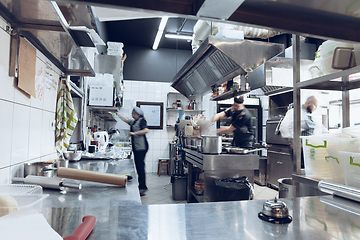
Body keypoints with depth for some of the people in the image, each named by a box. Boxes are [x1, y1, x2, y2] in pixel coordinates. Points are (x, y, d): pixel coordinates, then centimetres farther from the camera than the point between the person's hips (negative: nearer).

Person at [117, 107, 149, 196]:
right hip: (136, 147, 9)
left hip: (141, 147, -9)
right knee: (138, 166, 10)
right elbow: (125, 120, 36)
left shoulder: (141, 120, -6)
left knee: (140, 166, -10)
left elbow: (146, 130, -19)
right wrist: (118, 114, 40)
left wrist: (134, 133, -19)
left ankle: (142, 187, -6)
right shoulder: (133, 122, 21)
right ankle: (142, 186, 18)